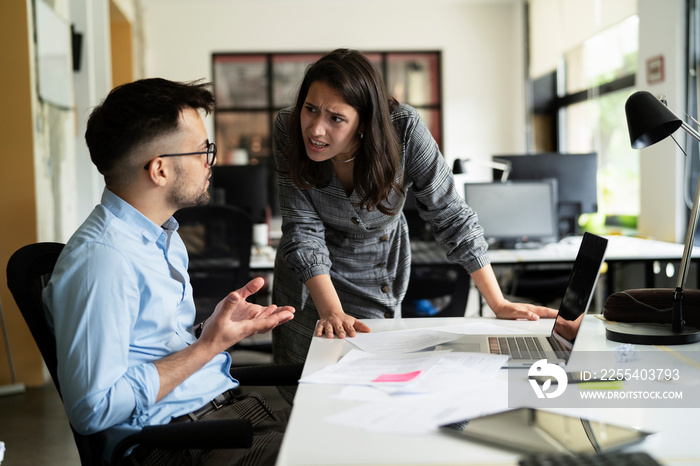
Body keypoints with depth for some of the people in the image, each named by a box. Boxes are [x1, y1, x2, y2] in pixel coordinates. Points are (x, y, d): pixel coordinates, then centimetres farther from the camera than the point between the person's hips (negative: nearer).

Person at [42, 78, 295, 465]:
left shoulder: (164, 236, 14)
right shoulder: (101, 259, -18)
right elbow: (94, 409, -21)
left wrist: (219, 326, 5)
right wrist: (208, 345, -17)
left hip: (231, 405, 9)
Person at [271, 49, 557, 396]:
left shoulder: (404, 130, -27)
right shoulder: (288, 130, -23)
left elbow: (451, 216, -20)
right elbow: (303, 229, -24)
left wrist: (500, 305, -20)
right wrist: (332, 312, -36)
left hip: (381, 283, 0)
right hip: (311, 281, 1)